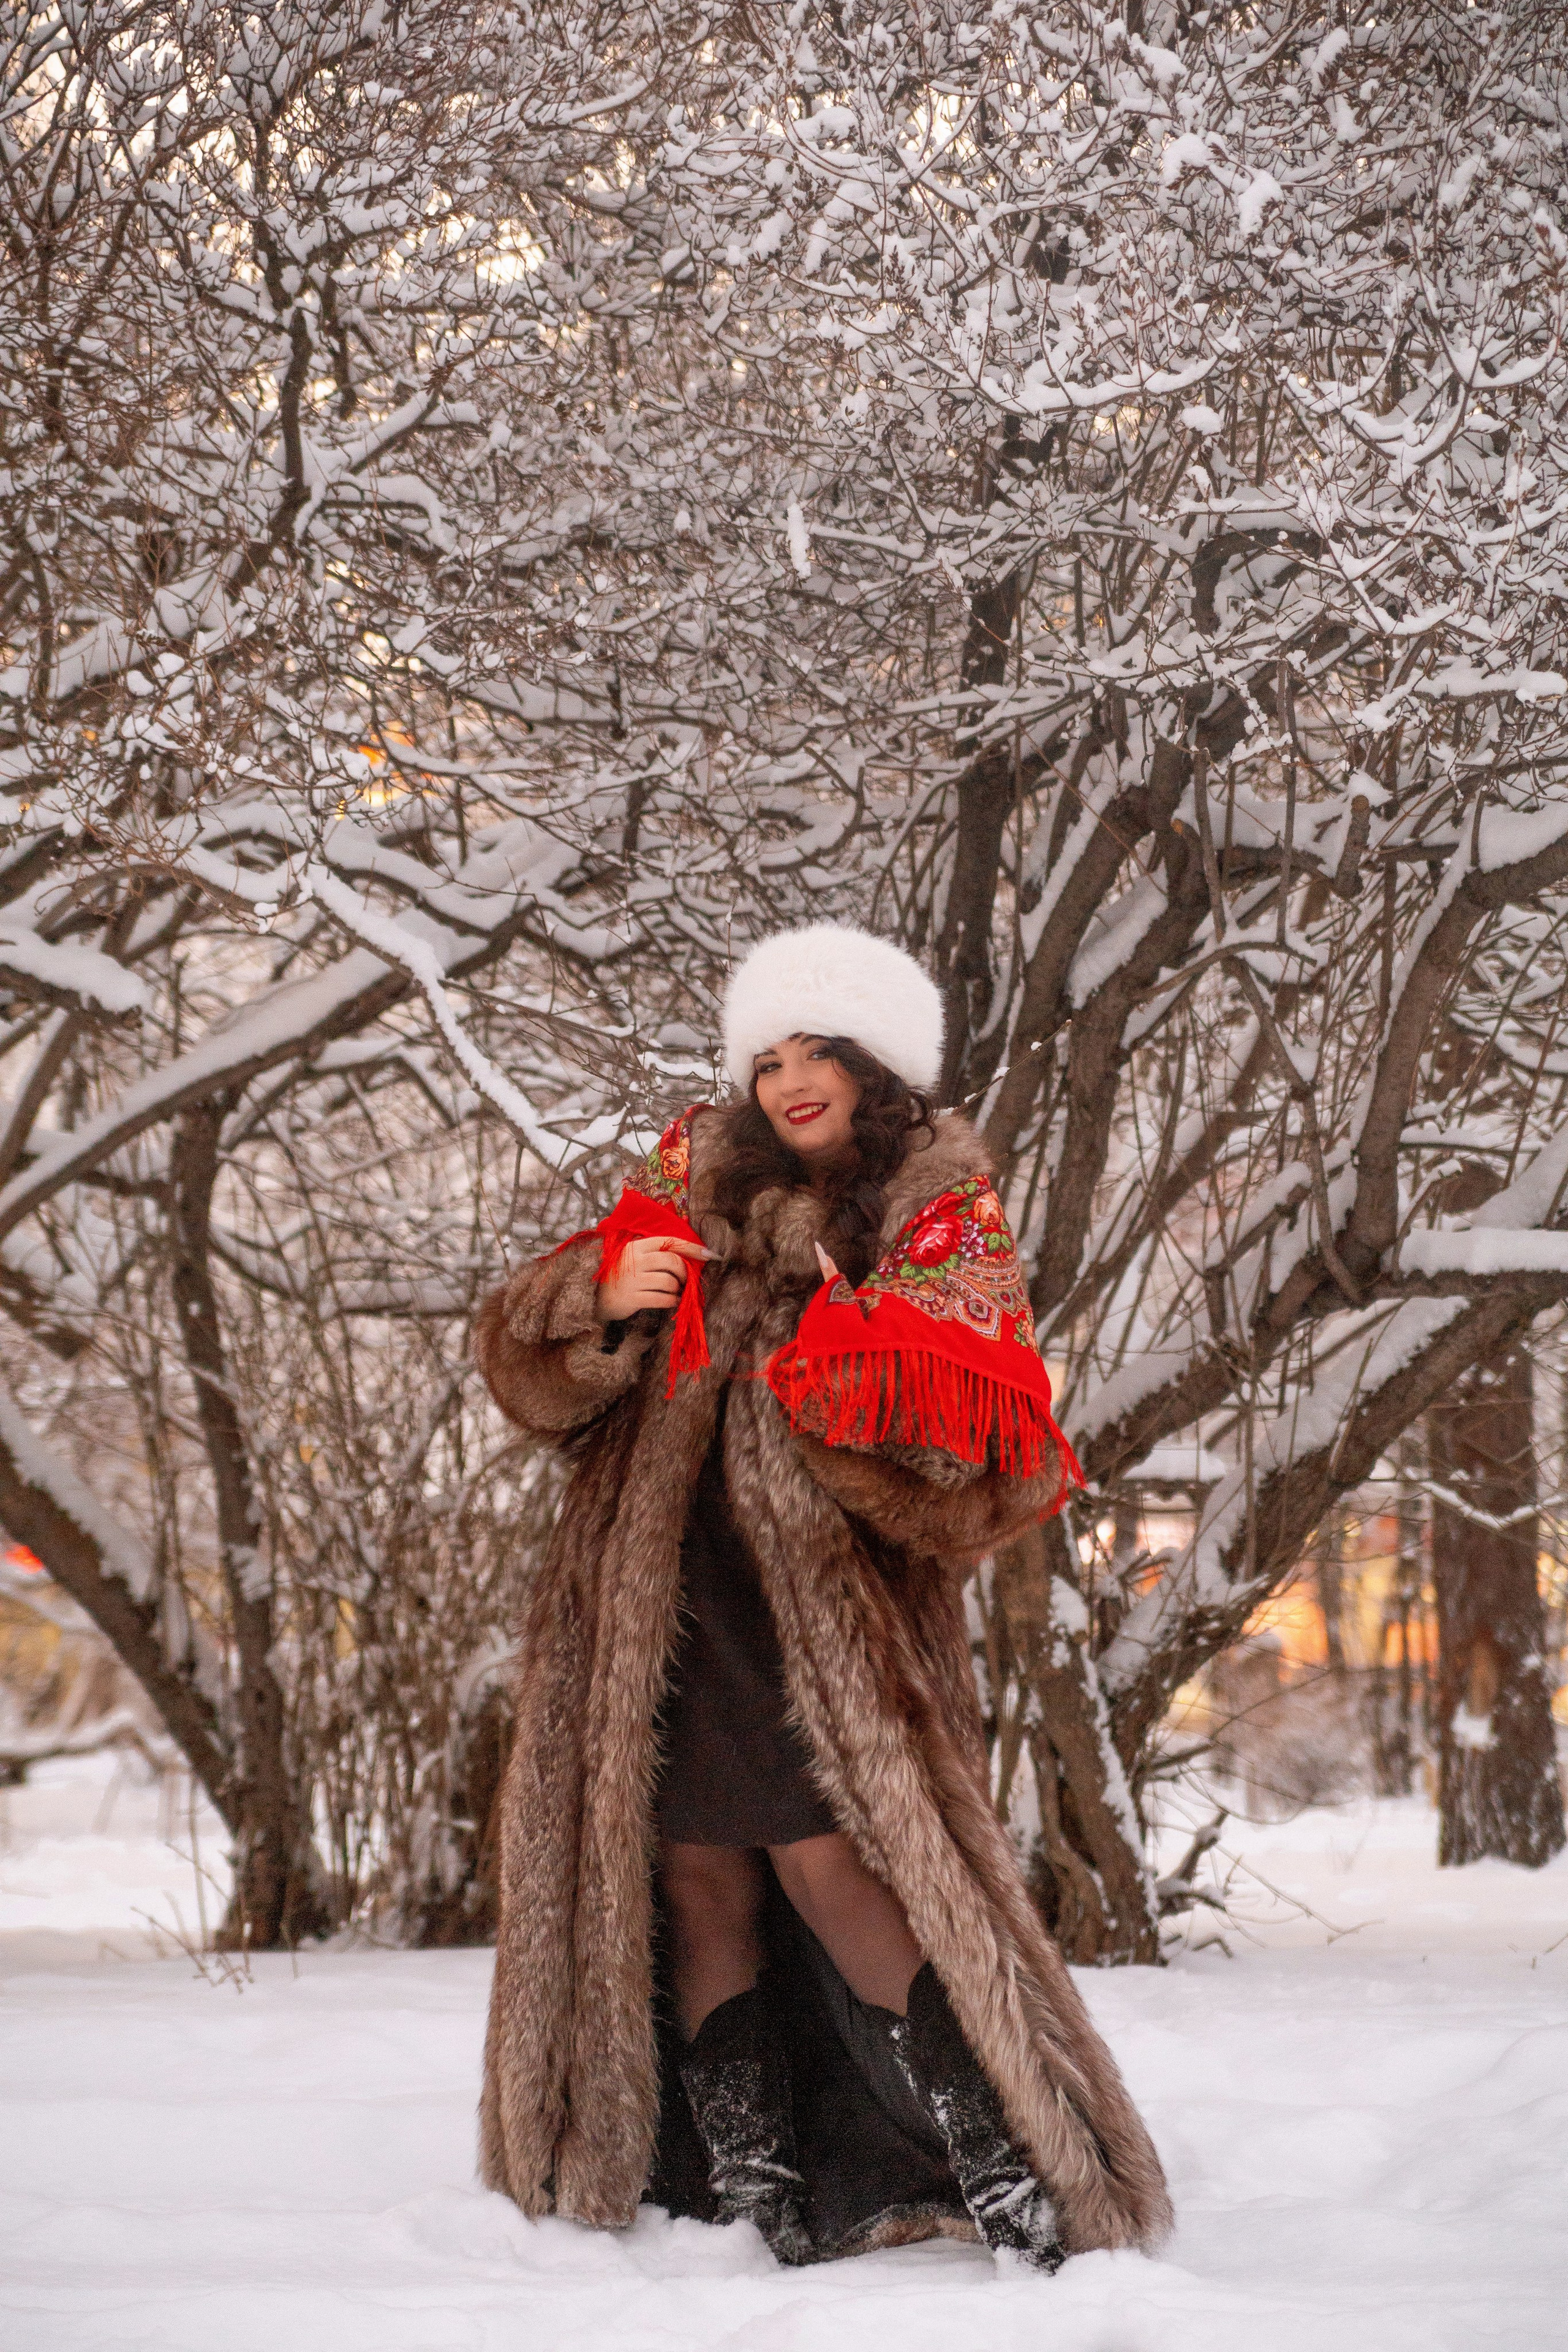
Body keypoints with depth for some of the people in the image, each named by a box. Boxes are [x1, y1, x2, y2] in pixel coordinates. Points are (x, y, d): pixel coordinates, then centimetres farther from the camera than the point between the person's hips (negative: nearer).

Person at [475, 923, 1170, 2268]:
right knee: (699, 1874, 1)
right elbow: (531, 1372, 11)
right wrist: (605, 1298, -10)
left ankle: (1008, 2172, -11)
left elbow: (989, 1462, -5)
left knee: (826, 1857, -16)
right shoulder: (692, 1186, 15)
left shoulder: (945, 1218, 6)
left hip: (827, 1600, -4)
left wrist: (864, 1386, -21)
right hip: (660, 1597, 4)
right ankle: (749, 2195, 10)